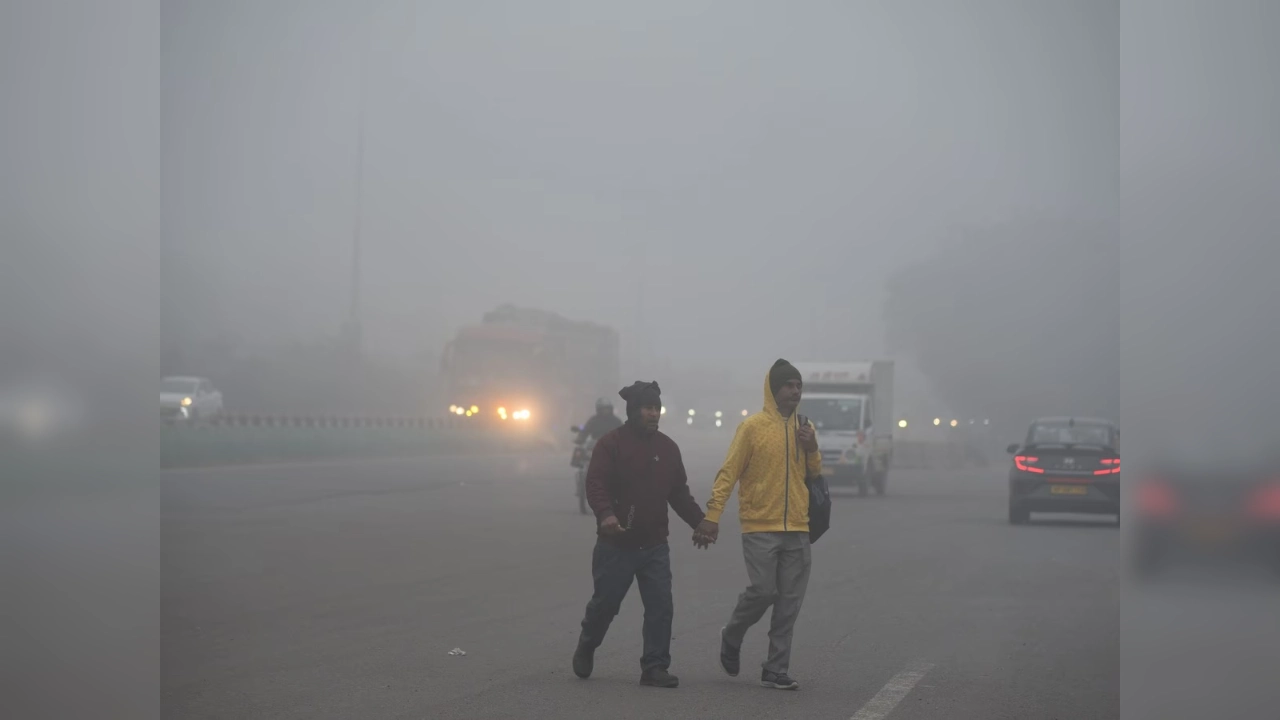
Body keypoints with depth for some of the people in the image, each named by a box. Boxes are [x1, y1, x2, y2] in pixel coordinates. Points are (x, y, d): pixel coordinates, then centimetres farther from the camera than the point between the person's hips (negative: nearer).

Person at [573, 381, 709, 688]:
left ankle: (655, 667, 5)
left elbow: (680, 494, 16)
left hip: (654, 546, 4)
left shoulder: (667, 448, 10)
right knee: (605, 603, 7)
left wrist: (700, 522, 8)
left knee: (661, 608, -3)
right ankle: (586, 648, 35)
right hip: (616, 544, -4)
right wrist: (605, 514, -35)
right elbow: (595, 485, -17)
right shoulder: (611, 444, -7)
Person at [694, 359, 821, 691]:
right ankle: (731, 637, 17)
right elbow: (728, 473, -7)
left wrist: (812, 449, -1)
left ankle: (776, 671, 10)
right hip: (760, 527, -5)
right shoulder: (752, 426, -4)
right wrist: (712, 515, -16)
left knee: (789, 603, 3)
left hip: (797, 529, 5)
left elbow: (814, 474, 19)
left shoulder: (805, 428, 12)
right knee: (763, 591, -12)